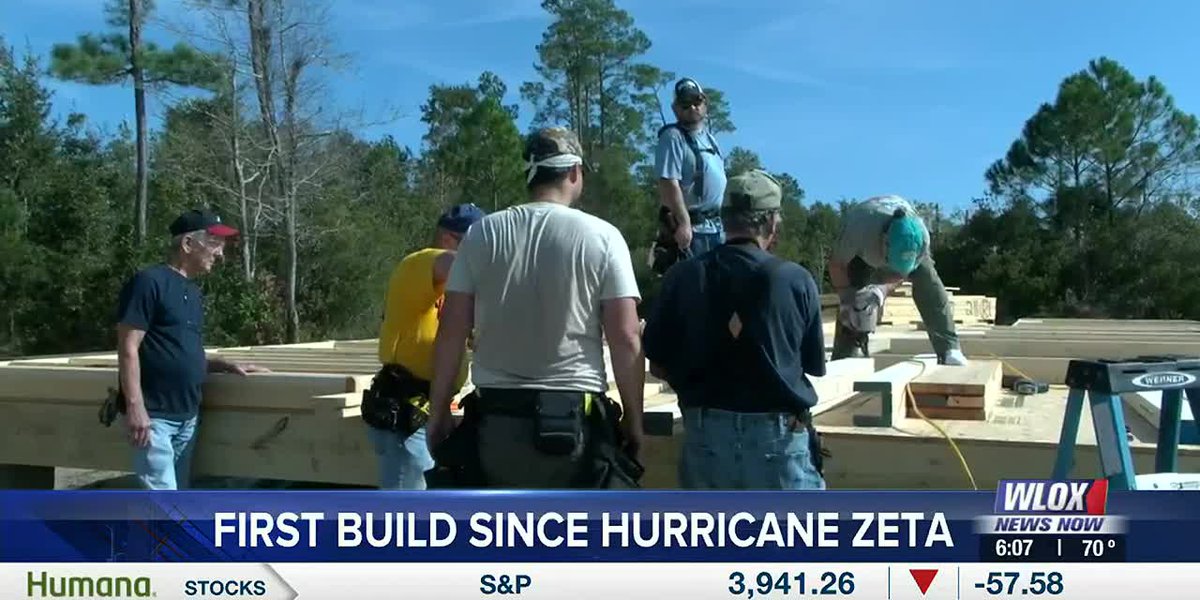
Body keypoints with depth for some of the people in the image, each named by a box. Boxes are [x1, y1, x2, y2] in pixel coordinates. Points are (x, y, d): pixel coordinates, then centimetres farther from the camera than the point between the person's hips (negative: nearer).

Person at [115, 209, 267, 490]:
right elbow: (128, 348, -15)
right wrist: (134, 405, -21)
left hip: (187, 415, 9)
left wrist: (226, 365, 7)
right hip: (154, 414, -9)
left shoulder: (193, 292, 16)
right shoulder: (149, 281, -10)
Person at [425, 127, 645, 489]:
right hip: (576, 419, -2)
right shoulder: (601, 237, -4)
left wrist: (439, 412, 11)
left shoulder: (482, 235, 3)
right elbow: (625, 340, -7)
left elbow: (451, 334, 2)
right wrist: (633, 418, 3)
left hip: (496, 418, 3)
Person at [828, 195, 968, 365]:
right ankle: (847, 358, -10)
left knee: (929, 284, -17)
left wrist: (881, 291, -38)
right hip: (861, 251, -1)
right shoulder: (859, 231, -46)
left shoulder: (922, 238, -37)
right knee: (853, 302, -18)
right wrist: (846, 297, -34)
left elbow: (901, 273, -21)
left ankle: (949, 349, -11)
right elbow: (836, 263, -28)